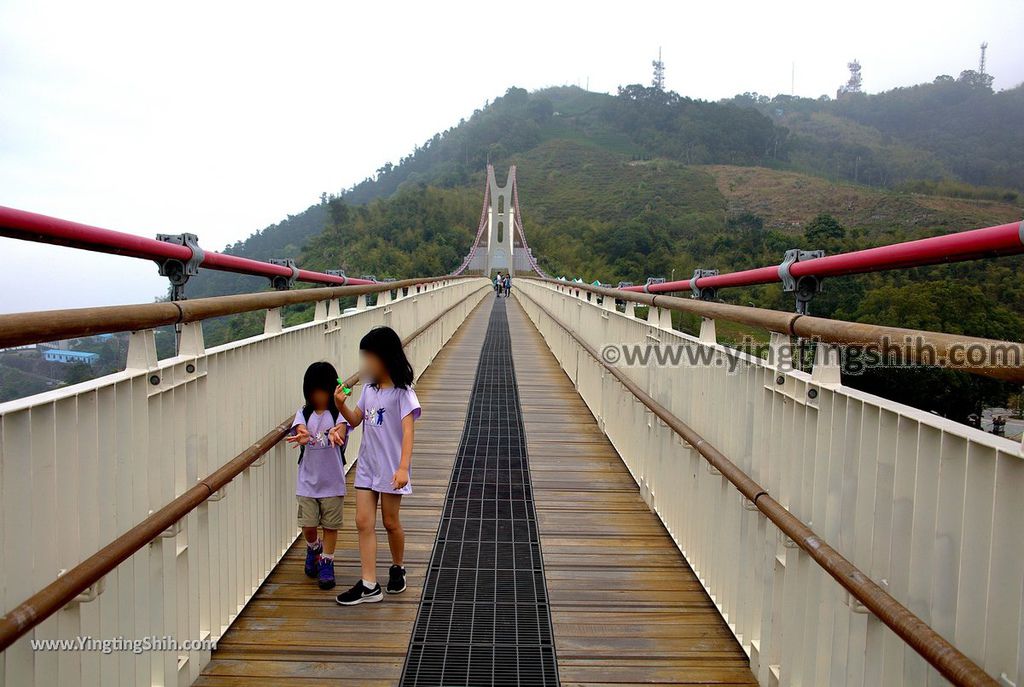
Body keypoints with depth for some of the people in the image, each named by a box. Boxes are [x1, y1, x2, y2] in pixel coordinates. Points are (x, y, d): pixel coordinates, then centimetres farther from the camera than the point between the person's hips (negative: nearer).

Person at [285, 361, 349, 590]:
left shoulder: (338, 413, -4)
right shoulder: (303, 414, 1)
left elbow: (342, 428, -27)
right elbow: (300, 429, -21)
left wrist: (336, 433, -52)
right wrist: (302, 436, -47)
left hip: (332, 481, -1)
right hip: (307, 481, 1)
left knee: (331, 525, 6)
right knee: (308, 525, 4)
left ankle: (326, 562, 24)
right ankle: (314, 548, 35)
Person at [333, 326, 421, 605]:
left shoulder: (402, 392, -15)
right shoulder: (369, 388, 6)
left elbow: (407, 431, -23)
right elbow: (355, 420, 13)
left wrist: (404, 467, -33)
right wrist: (342, 405, -7)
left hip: (391, 468, -6)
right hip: (366, 465, 6)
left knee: (390, 522, 9)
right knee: (364, 522, 1)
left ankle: (397, 568, 34)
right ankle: (369, 585, 4)